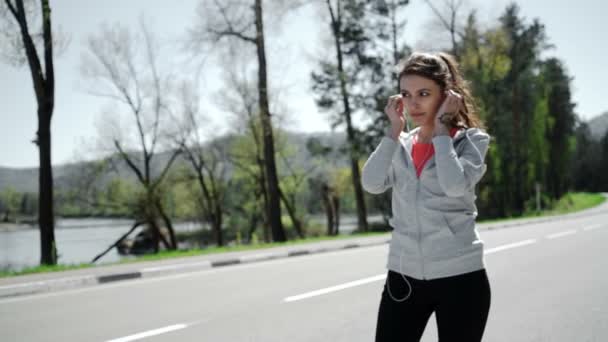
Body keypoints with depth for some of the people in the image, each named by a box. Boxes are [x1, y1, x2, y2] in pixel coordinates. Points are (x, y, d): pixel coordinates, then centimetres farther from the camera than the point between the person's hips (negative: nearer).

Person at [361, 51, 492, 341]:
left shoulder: (471, 140, -3)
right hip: (403, 277, 4)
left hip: (459, 277, -3)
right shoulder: (400, 145, 8)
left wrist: (441, 128, -13)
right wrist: (394, 129, -6)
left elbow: (455, 185, -23)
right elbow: (371, 183, -10)